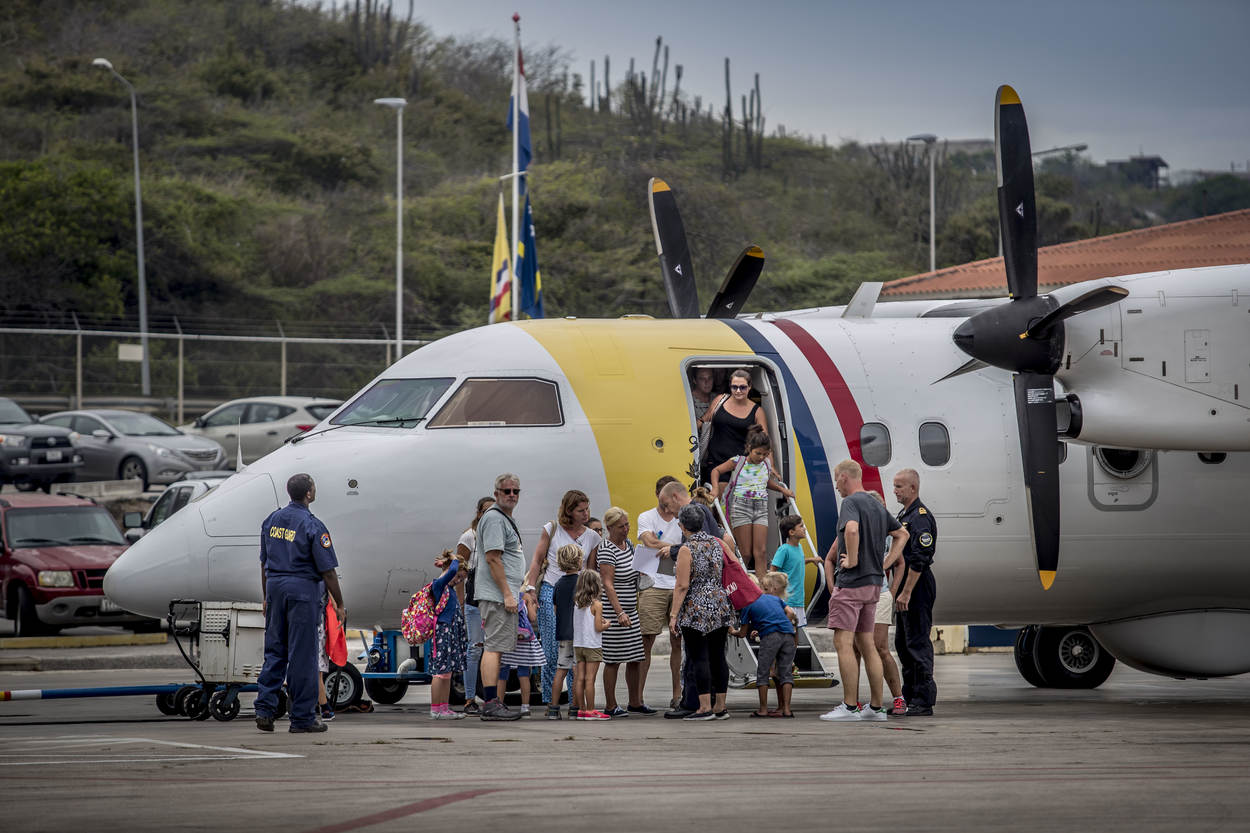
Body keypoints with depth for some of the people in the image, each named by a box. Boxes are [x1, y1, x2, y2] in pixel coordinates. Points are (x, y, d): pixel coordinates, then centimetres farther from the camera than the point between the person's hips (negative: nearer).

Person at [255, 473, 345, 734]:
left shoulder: (272, 520, 8)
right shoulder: (312, 526, -11)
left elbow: (264, 563, 15)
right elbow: (327, 571, -10)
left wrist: (266, 597, 24)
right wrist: (339, 604, -1)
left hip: (275, 586, 6)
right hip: (303, 588, -6)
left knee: (274, 651, 12)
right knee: (302, 654, -1)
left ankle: (265, 708, 3)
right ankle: (302, 717, 2)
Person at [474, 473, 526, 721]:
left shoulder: (505, 519, 22)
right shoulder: (494, 518, -11)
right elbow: (492, 558, -19)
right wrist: (507, 594, -21)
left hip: (502, 596, 11)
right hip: (497, 595, -11)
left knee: (495, 649, 10)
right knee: (493, 648, -13)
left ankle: (493, 703, 12)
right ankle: (491, 703, -17)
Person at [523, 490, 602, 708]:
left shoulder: (592, 537, 10)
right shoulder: (552, 530, 3)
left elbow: (590, 572, 13)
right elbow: (537, 561, 4)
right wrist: (531, 588, -5)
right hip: (550, 592, -2)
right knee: (552, 649, -7)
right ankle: (549, 703, -1)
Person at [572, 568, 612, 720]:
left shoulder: (577, 604, 6)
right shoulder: (597, 605, -11)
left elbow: (577, 625, 12)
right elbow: (598, 627, -15)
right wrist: (606, 624, 6)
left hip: (578, 645, 6)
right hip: (592, 645, -6)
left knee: (580, 678, 7)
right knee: (590, 679, -5)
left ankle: (581, 709, 10)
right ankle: (590, 710, -3)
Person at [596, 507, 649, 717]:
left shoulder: (628, 544, 12)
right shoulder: (607, 550, -15)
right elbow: (608, 584, -22)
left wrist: (637, 608, 24)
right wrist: (619, 612, -29)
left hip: (630, 611, 8)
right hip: (613, 612, -8)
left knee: (636, 658, 10)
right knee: (614, 659, -4)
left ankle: (635, 703, 19)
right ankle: (610, 706, 2)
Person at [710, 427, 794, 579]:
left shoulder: (766, 465, 12)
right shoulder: (737, 462, 1)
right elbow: (716, 471, 13)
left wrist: (782, 489, 24)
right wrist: (715, 489, -1)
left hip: (761, 509, 3)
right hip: (741, 508, -3)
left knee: (760, 553, -7)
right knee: (745, 553, -6)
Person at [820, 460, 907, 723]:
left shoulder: (851, 502, -11)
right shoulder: (877, 506, 17)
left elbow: (851, 529, -32)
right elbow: (902, 534, 28)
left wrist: (853, 560, -20)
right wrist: (884, 564, 19)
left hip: (851, 582, -9)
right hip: (873, 583, 9)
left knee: (843, 643, -8)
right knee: (866, 644, 11)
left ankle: (850, 706, -12)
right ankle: (876, 706, 11)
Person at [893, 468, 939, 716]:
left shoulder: (921, 517, -15)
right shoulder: (904, 515, 18)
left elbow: (919, 560, -21)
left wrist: (906, 592, -23)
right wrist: (897, 590, 20)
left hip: (918, 588, -11)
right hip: (906, 587, 11)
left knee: (918, 644, -10)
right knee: (903, 643, 13)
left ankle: (923, 702, -9)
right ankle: (910, 698, 19)